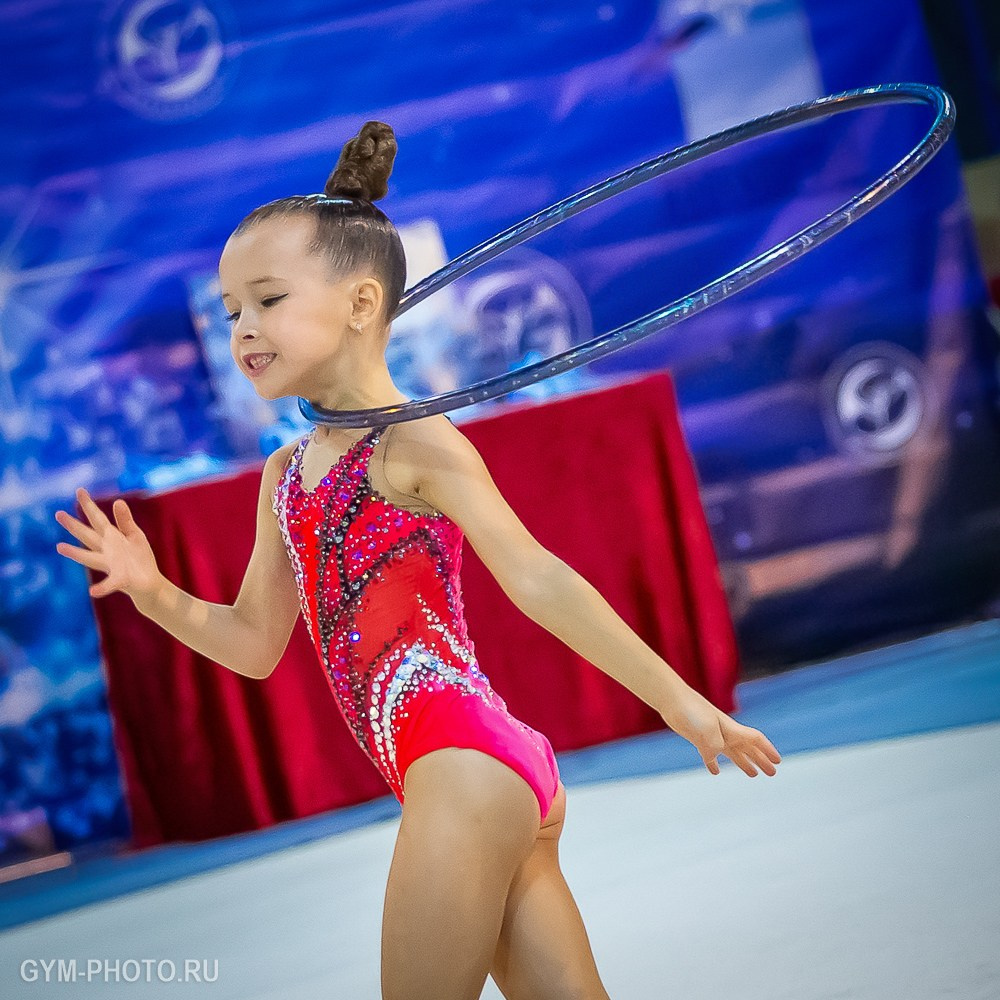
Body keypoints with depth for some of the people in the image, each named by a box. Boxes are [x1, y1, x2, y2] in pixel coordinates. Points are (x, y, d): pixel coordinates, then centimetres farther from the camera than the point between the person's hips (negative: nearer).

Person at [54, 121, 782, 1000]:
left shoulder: (416, 443, -7)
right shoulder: (285, 475, 16)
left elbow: (537, 581, -12)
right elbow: (257, 643, 18)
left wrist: (676, 697, -15)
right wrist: (155, 593, 1)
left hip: (464, 763, -8)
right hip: (460, 776, 8)